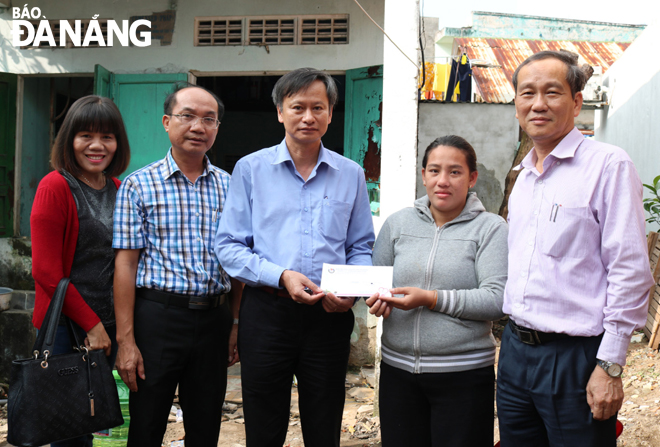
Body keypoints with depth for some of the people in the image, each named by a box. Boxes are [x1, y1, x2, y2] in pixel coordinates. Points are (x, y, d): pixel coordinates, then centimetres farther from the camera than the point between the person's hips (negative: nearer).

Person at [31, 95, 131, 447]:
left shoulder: (118, 190, 10)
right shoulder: (56, 187, -9)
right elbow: (46, 271, -12)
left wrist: (110, 325, 5)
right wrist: (90, 324, -11)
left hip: (106, 326, 6)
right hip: (66, 327, -6)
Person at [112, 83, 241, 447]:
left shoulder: (229, 186, 8)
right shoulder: (139, 185, -2)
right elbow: (126, 264, -6)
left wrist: (236, 324, 7)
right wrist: (125, 340, -10)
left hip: (213, 319, 3)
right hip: (157, 316, -3)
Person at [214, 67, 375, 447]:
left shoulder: (351, 174, 9)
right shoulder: (251, 169, 3)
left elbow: (361, 248, 12)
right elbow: (229, 245, -1)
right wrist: (281, 276, -15)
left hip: (330, 316, 2)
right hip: (268, 312, -1)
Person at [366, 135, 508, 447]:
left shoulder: (490, 228, -3)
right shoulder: (398, 223, 9)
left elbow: (496, 300, -12)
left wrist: (431, 299, -19)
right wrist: (377, 299, -8)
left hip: (464, 374, -3)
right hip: (398, 368, 3)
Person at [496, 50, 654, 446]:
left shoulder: (608, 165, -10)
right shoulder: (524, 176, 13)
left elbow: (630, 273, -14)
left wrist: (610, 367, -16)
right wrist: (514, 339, 17)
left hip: (574, 356, -7)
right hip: (516, 350, 7)